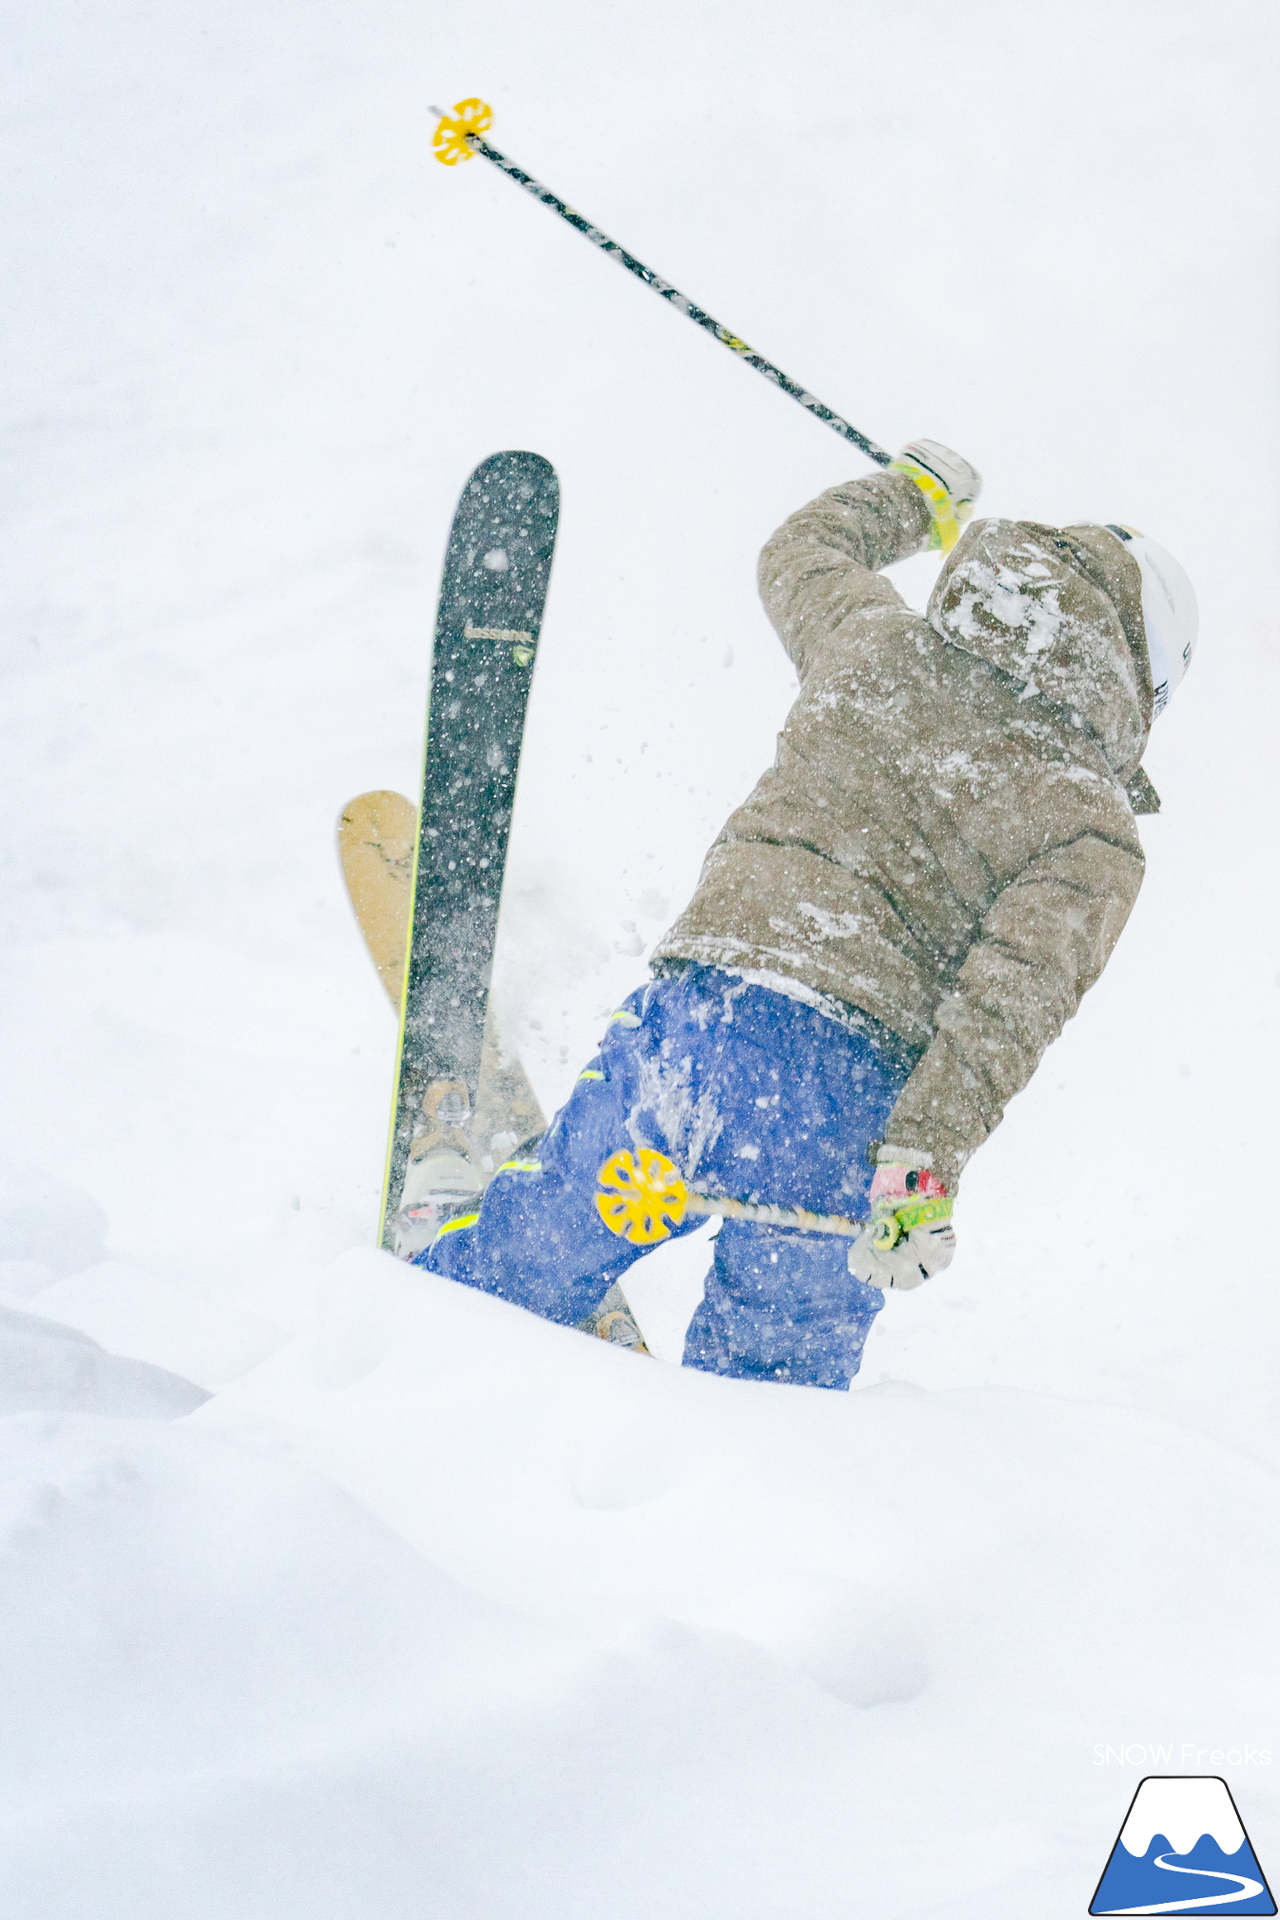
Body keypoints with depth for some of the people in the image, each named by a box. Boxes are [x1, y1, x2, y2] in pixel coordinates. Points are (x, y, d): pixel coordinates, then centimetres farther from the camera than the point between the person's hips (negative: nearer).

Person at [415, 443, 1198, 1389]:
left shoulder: (874, 641, 12)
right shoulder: (1096, 831, 2)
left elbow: (801, 550, 34)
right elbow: (1009, 1000, -14)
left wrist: (913, 491, 52)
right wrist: (925, 1163, -23)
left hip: (694, 1022, 2)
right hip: (848, 1112, -2)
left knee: (522, 1270, 21)